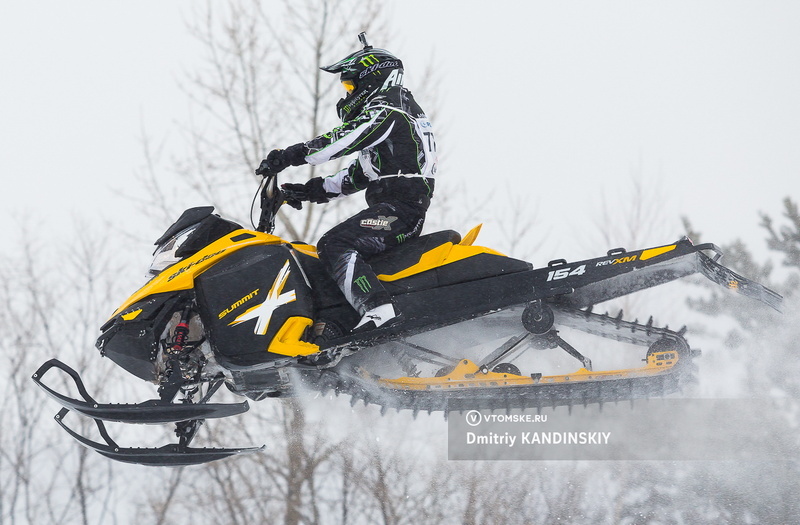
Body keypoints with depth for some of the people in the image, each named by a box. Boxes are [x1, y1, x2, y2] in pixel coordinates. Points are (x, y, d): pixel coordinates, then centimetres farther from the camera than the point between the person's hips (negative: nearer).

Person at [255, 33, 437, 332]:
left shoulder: (387, 109, -5)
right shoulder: (397, 111, 27)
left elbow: (343, 140, -20)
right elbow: (359, 174, 26)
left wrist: (288, 156, -21)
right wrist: (312, 191, 18)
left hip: (398, 207, -11)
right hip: (408, 210, 11)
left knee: (334, 246, -25)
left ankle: (379, 310, -43)